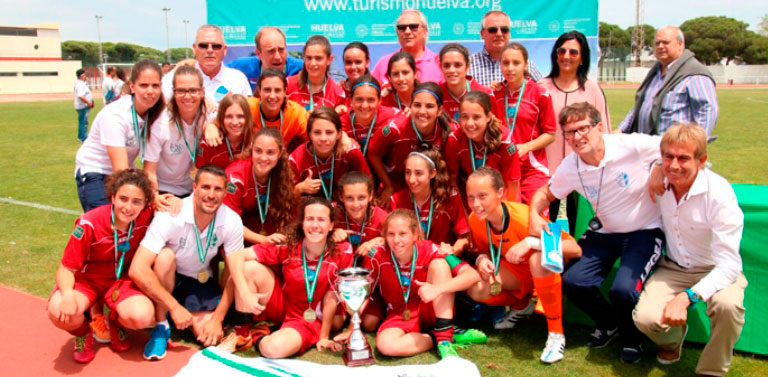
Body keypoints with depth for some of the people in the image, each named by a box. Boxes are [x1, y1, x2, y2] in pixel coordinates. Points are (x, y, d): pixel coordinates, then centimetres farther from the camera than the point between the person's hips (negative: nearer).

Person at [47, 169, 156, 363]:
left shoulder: (147, 216, -17)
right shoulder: (89, 224, -24)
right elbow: (66, 268, -18)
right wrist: (68, 295, -40)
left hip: (121, 280, 2)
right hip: (87, 279, -1)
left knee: (142, 316, -30)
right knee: (59, 311, -35)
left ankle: (115, 323, 9)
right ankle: (83, 333, 3)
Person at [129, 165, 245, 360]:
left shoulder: (232, 222, -20)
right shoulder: (170, 216, -29)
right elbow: (137, 270, -35)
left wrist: (217, 318, -17)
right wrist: (175, 307, -34)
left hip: (201, 281, 2)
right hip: (166, 279, -2)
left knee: (210, 337, -21)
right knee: (165, 255, -35)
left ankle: (192, 315, 15)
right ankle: (161, 327, -15)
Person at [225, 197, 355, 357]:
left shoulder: (342, 252, -20)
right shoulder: (288, 247, -18)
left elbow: (332, 297, -13)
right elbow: (235, 256, -21)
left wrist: (324, 337, -9)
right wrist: (245, 294, -33)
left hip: (309, 321, -2)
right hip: (280, 307, 3)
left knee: (274, 349, -34)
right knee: (250, 268, -23)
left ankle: (258, 339, 2)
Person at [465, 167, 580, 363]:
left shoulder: (523, 217, -32)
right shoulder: (475, 220, -16)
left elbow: (575, 250, -34)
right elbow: (484, 250, 4)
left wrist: (531, 242, -46)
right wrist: (481, 259, -21)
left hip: (549, 270, -5)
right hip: (518, 272, 5)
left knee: (538, 259, -39)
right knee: (477, 289, -20)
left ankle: (556, 333, -24)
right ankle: (521, 306, 13)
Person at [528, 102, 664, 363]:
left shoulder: (632, 146, -22)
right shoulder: (570, 168, -9)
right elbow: (545, 194, 6)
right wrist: (534, 214, -13)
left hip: (645, 231, -4)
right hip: (605, 232, 5)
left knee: (624, 289, -26)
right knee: (573, 281, -13)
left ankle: (632, 337, 11)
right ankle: (608, 324, 20)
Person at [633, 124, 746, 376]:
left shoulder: (719, 193, -25)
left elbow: (729, 263, -29)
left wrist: (686, 297, -40)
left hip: (716, 270, -3)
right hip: (673, 269, 3)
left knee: (727, 304, -37)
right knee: (645, 318, -25)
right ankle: (672, 338, 15)